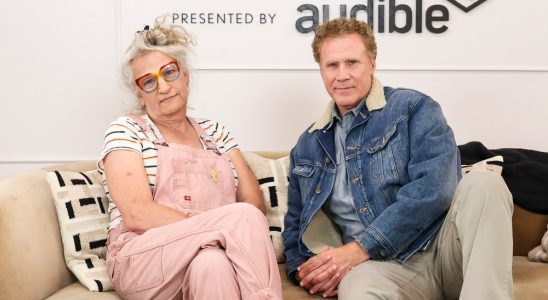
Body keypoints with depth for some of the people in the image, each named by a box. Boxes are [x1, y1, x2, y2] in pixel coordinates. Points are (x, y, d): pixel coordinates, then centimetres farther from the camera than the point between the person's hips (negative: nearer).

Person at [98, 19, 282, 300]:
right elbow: (137, 214, -10)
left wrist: (218, 232, -14)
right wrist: (220, 226, -18)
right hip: (143, 261, -2)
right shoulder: (125, 130, 4)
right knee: (243, 216, -27)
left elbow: (255, 202, 9)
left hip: (213, 253, 3)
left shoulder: (215, 133, 18)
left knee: (212, 263, -36)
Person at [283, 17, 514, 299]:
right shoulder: (307, 146, 16)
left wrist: (360, 248, -17)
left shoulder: (413, 107, 2)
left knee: (482, 182, -31)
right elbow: (295, 224, 21)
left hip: (446, 245, 1)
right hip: (386, 264, -1)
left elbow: (434, 187, -14)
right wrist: (303, 270, -3)